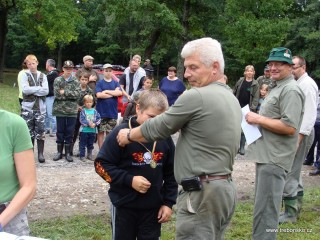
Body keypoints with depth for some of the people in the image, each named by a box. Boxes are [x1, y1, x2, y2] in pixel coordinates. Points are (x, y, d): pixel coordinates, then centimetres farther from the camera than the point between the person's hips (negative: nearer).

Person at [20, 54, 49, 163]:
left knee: (40, 131, 0)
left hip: (40, 107, 1)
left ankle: (40, 153, 7)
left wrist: (32, 90, -10)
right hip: (27, 107, -1)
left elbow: (46, 91, -6)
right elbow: (25, 89, -13)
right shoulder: (25, 75, 2)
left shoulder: (43, 76, 7)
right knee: (29, 131, 5)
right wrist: (39, 88, -9)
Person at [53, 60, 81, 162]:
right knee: (60, 131, 7)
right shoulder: (57, 80, 3)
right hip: (60, 109, 0)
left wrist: (64, 92, -13)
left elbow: (77, 94, -9)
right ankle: (59, 152, 18)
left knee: (70, 132, 5)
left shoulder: (76, 81, 5)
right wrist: (70, 95, -8)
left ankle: (68, 153, 14)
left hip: (72, 110, 0)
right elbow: (57, 95, -8)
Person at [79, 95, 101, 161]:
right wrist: (88, 124, -20)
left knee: (90, 144, 14)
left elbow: (99, 118, 0)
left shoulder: (94, 111, 4)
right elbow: (82, 120, -11)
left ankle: (89, 155, 26)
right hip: (84, 130, -3)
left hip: (93, 131, 3)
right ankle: (82, 156, 8)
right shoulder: (83, 111, -4)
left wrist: (95, 124, -15)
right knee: (83, 144, 2)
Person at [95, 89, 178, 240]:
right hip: (124, 205, -3)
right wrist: (129, 180, -20)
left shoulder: (165, 138, -2)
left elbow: (171, 173, 7)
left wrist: (168, 203, 4)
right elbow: (101, 165, -12)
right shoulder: (121, 133, -14)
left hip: (153, 207, 3)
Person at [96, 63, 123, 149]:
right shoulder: (99, 83, 3)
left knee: (110, 132, 8)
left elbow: (120, 93, -7)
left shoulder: (116, 83, 10)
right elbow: (99, 95, -13)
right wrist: (114, 93, -6)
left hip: (113, 112, 2)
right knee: (101, 132, 1)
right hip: (101, 112, -2)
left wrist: (107, 91, -10)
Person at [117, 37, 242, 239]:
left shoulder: (195, 96, -15)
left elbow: (157, 128, -6)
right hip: (225, 187, 10)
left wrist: (129, 136, 11)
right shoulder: (232, 99, 14)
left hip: (202, 193, -9)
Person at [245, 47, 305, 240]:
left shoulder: (291, 90, -14)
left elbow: (289, 128, -23)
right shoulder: (278, 87, 18)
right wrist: (258, 117, 11)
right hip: (267, 155, 11)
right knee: (263, 207, 19)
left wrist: (258, 119, -17)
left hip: (274, 158, -11)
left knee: (265, 210, -7)